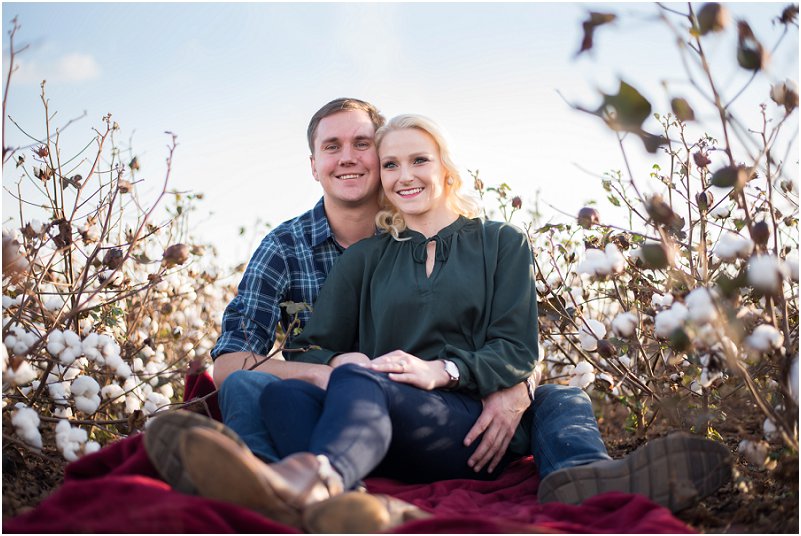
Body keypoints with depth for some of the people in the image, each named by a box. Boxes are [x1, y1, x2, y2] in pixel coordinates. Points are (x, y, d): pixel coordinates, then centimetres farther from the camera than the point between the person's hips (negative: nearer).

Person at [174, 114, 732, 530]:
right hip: (382, 427, 1)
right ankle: (328, 497, -63)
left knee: (392, 384, -34)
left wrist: (441, 370, -16)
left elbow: (518, 352, 4)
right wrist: (339, 360, -14)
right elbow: (310, 349, 12)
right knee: (284, 394, -30)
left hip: (474, 422, -1)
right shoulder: (363, 259, 22)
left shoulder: (502, 243, 17)